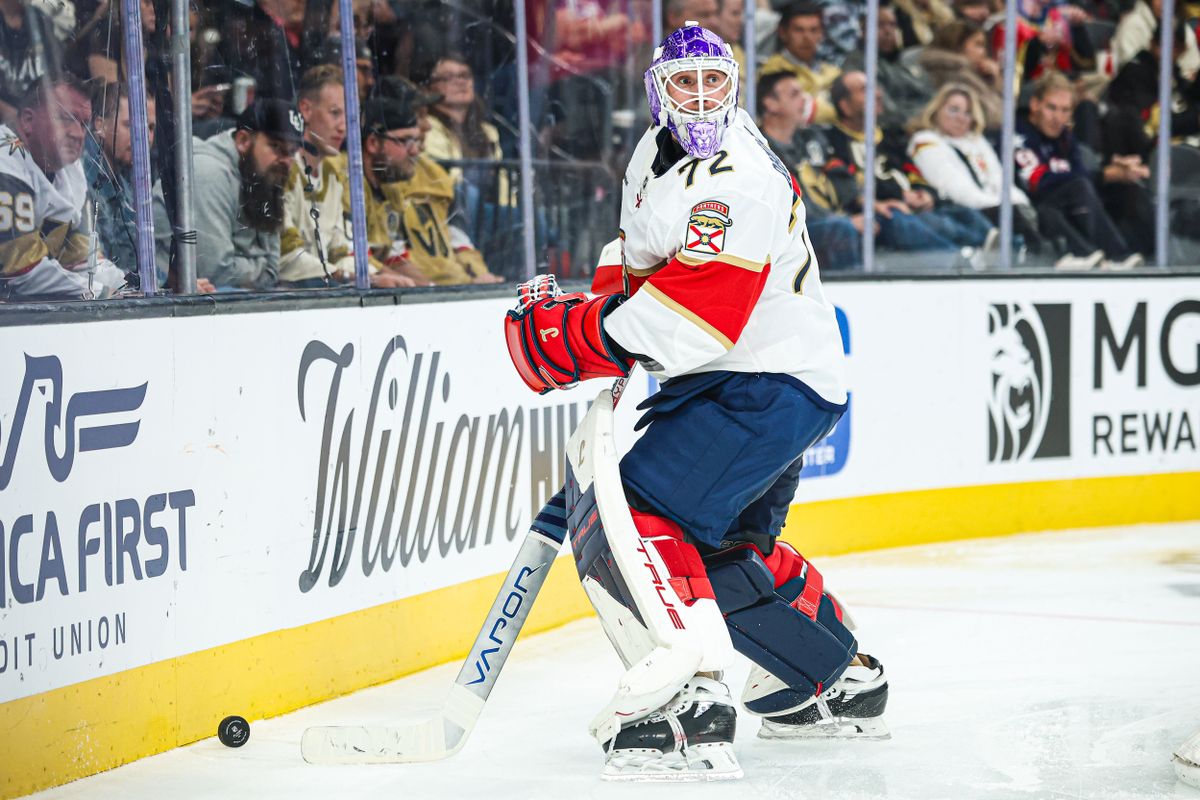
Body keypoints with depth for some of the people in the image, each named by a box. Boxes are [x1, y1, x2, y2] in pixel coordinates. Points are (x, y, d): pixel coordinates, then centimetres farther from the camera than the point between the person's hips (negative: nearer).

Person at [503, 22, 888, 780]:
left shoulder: (735, 181, -23)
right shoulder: (656, 155, 10)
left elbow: (690, 316, -30)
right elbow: (639, 254, 28)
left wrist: (572, 338, -26)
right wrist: (598, 304, 10)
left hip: (769, 385, -11)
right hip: (721, 383, 11)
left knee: (627, 516, -21)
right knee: (727, 548, 23)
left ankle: (687, 706, -31)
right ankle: (839, 681, 38)